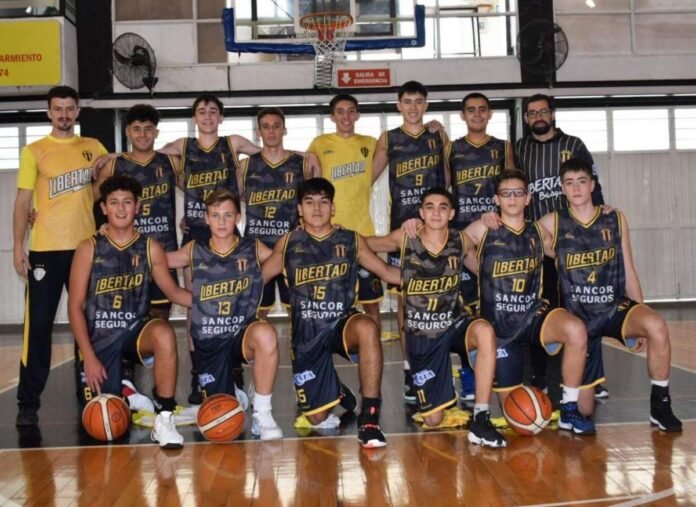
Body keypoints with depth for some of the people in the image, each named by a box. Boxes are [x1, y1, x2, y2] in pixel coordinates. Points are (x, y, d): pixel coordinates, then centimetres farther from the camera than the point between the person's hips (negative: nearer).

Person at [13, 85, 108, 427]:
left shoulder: (93, 147, 9)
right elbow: (23, 201, 0)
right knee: (38, 324, -3)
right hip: (45, 249, -3)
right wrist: (18, 247, -8)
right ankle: (29, 402, 5)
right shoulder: (34, 151, 3)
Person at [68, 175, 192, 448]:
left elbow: (173, 291, 11)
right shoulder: (89, 249, -4)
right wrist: (89, 356, -11)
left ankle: (164, 420, -25)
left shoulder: (150, 248, 0)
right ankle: (128, 398, 32)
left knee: (164, 334, -36)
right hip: (99, 337, 0)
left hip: (136, 331, 0)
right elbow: (75, 307, -4)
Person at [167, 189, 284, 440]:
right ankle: (231, 391, 38)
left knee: (265, 334, -39)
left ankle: (262, 414, -20)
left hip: (243, 335, -1)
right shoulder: (194, 251, 6)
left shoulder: (254, 249, 3)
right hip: (208, 344, 1)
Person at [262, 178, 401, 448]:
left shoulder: (351, 240, 5)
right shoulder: (287, 244, 6)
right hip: (306, 334, 1)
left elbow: (388, 273, 10)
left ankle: (369, 418, -30)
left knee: (367, 328, -40)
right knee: (317, 419, 2)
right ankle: (336, 393, 41)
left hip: (342, 324, -1)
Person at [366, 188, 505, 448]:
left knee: (485, 332, -38)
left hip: (455, 324, 0)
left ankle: (481, 419, -31)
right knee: (433, 420, 1)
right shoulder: (404, 239, -8)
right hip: (420, 335, 0)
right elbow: (364, 244, 6)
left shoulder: (461, 241, -6)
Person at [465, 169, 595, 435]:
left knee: (576, 330, -33)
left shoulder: (538, 232, 5)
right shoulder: (482, 230, -5)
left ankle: (569, 410, -16)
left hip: (534, 312, 2)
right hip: (499, 323, -2)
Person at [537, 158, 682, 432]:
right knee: (583, 410, -1)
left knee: (657, 326, -35)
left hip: (616, 307, 1)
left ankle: (660, 406, -15)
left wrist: (641, 322, 6)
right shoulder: (553, 223, -3)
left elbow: (629, 273, 6)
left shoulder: (616, 220, 2)